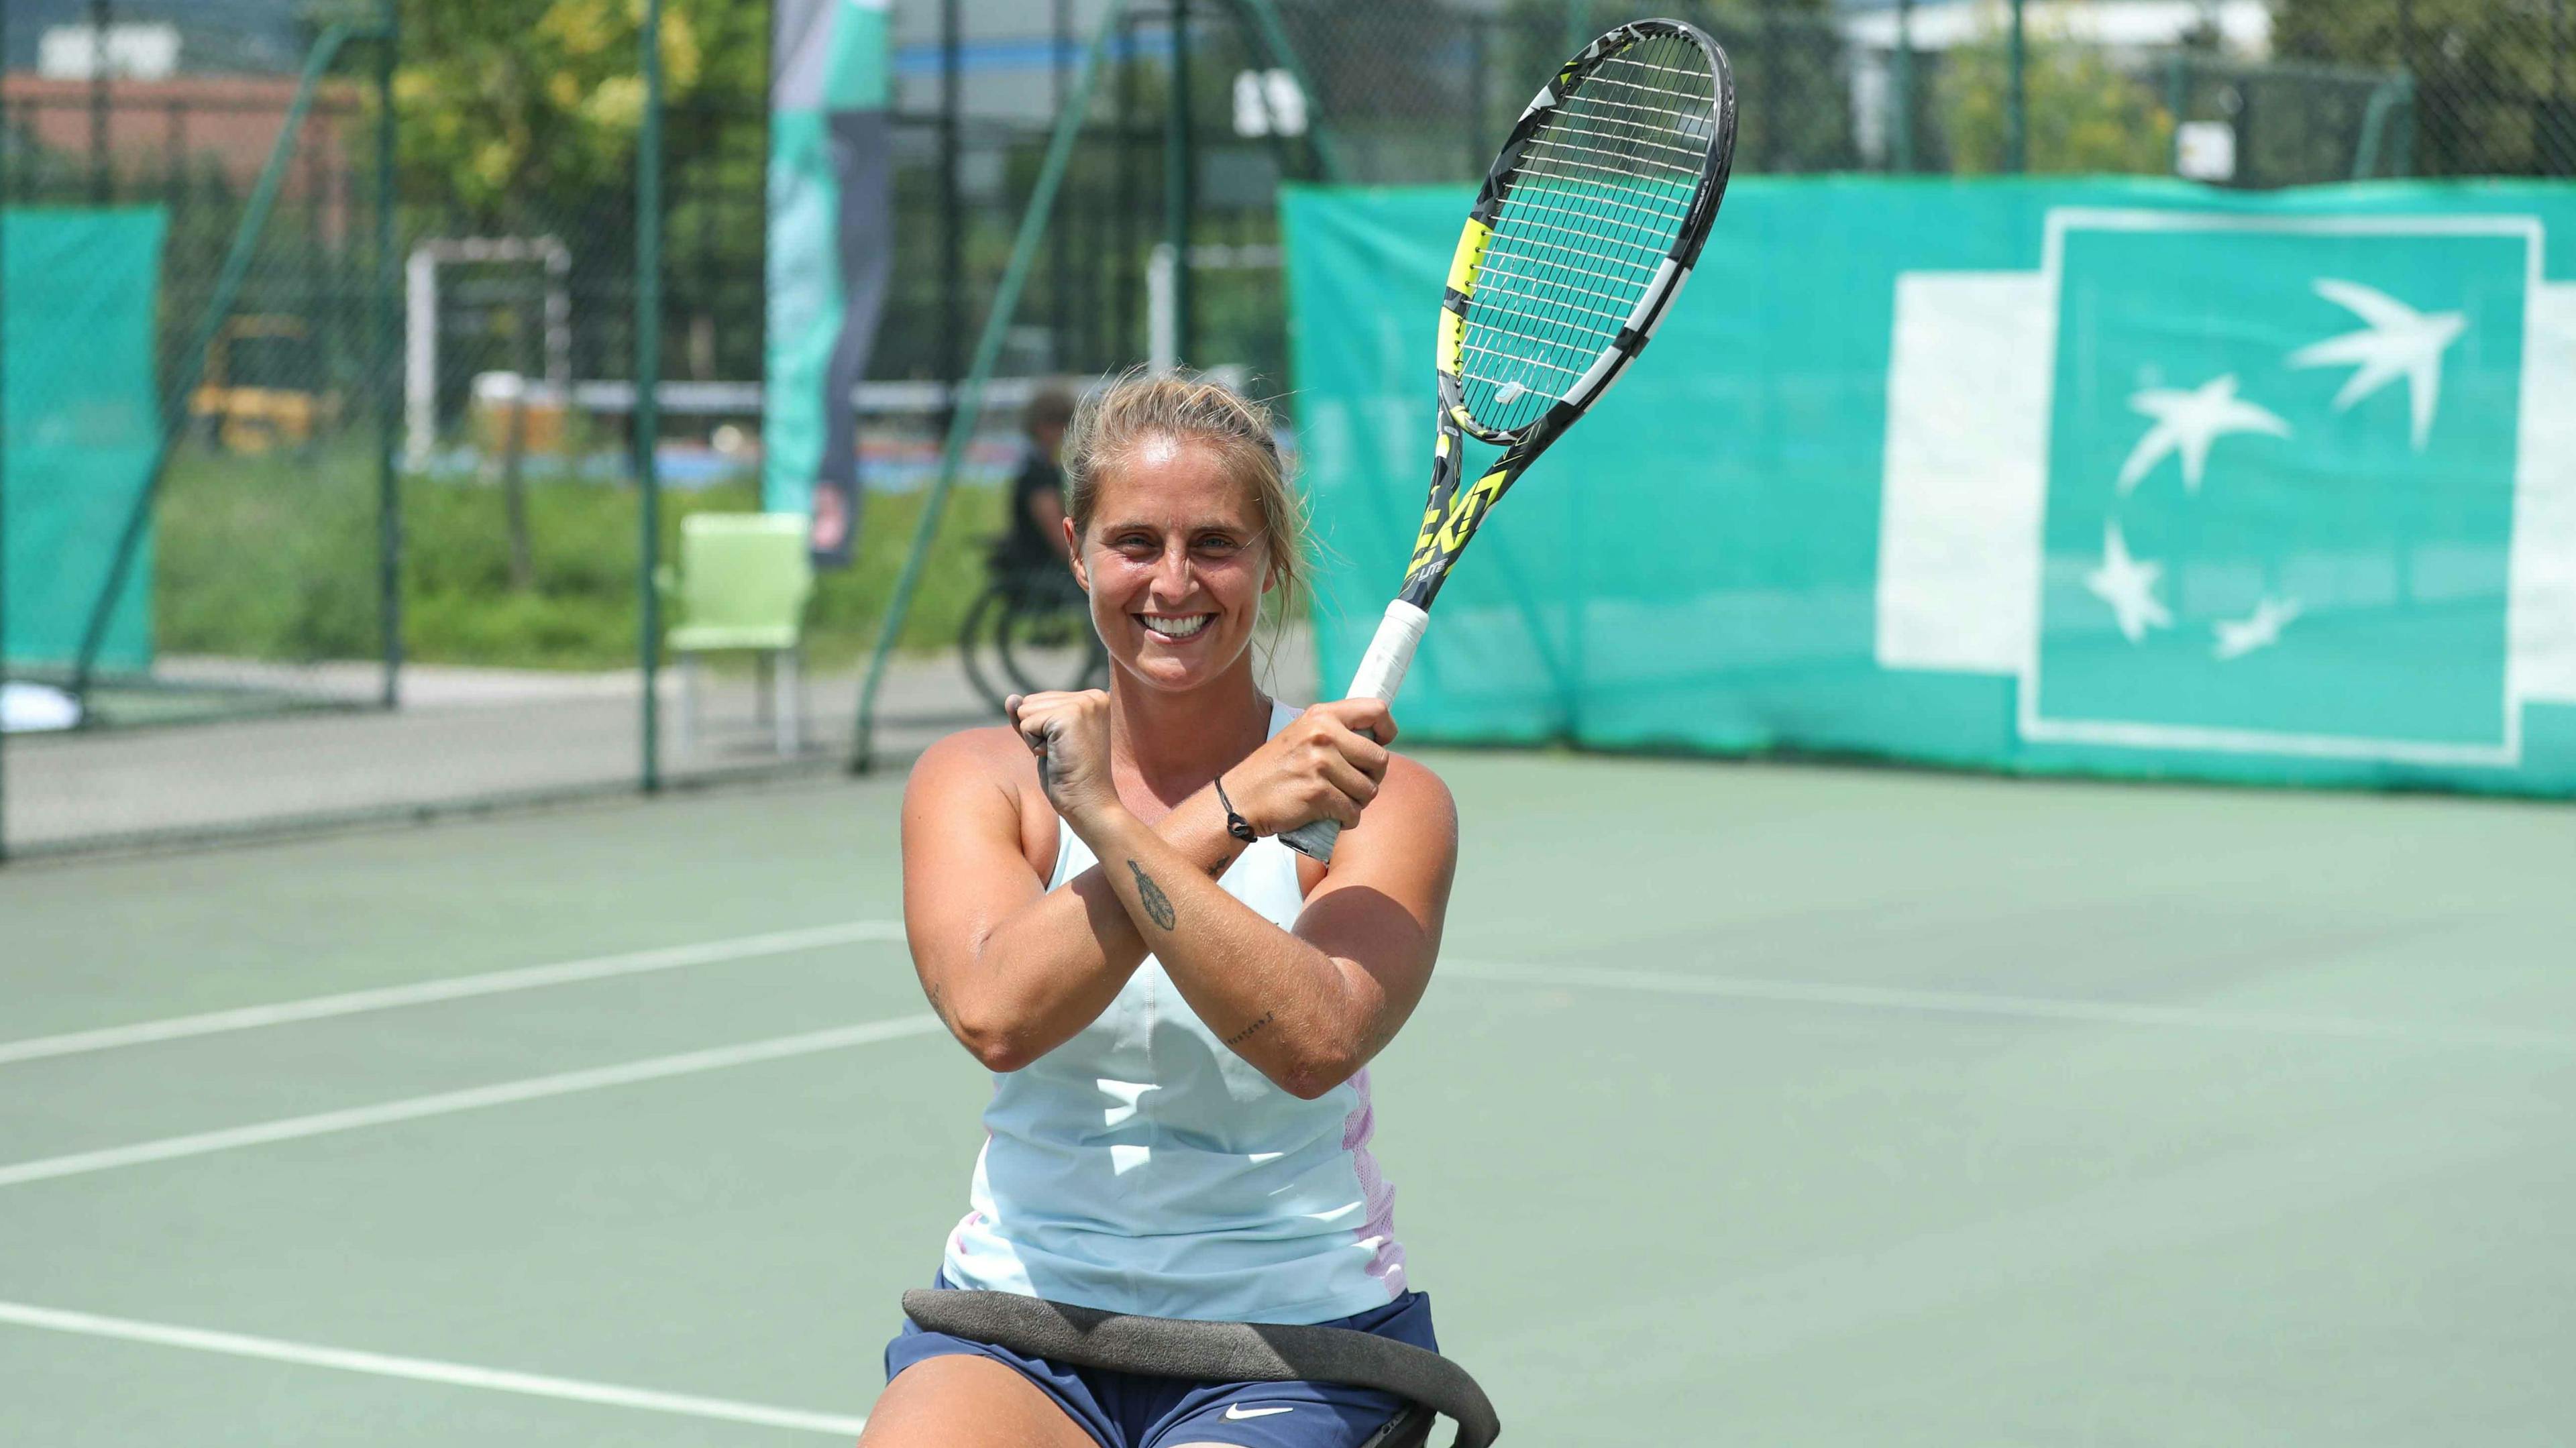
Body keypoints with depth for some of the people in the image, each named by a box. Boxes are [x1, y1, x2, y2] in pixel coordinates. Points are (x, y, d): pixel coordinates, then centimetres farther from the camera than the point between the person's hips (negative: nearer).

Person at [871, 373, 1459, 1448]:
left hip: (1294, 1346, -1)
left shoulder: (1380, 800, -2)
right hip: (1018, 1324, 1)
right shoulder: (981, 780, 3)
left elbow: (1315, 1044, -20)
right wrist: (1223, 818, -19)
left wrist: (1107, 821, -21)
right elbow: (993, 1013, -16)